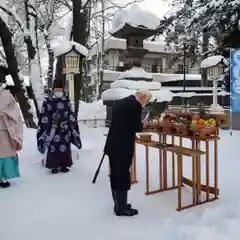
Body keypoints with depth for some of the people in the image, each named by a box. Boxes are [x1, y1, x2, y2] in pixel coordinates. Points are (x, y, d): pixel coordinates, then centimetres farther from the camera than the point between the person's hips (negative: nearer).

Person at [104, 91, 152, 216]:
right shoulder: (135, 105, -13)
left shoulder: (119, 102, 13)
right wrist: (143, 124, 4)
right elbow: (136, 127, -16)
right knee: (123, 177, 4)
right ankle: (122, 208, 17)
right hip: (123, 147, -8)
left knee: (115, 176, 16)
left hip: (113, 145, 9)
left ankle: (118, 204, 31)